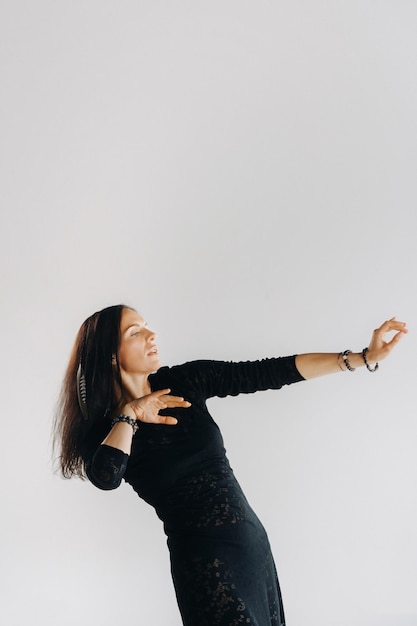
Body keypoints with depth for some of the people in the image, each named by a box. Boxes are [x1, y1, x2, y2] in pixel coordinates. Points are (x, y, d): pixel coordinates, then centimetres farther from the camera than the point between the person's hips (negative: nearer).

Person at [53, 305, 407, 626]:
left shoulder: (186, 381, 0)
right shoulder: (103, 429, -9)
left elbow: (269, 373, -4)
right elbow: (106, 477, -32)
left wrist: (363, 358, -9)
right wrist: (130, 414, -16)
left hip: (252, 538, 5)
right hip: (202, 559, -4)